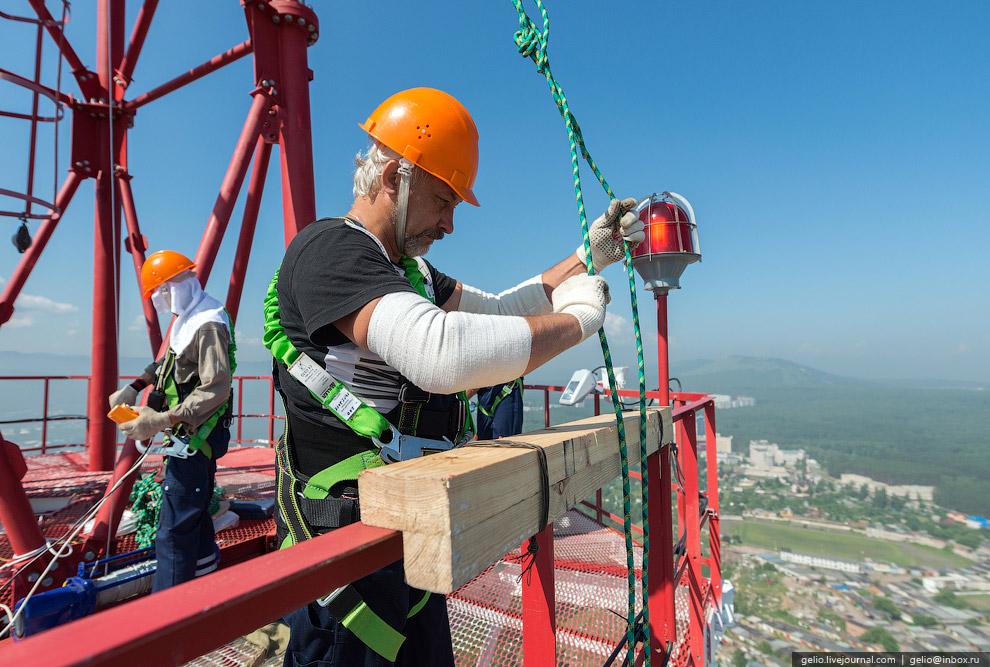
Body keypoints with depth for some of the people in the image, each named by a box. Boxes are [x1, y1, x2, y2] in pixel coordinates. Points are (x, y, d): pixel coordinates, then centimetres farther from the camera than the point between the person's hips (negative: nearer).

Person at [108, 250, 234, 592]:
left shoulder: (209, 325, -21)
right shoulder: (189, 319, 13)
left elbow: (216, 389, -28)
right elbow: (169, 362, 26)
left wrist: (162, 421, -30)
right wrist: (133, 387, 13)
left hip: (195, 437, -11)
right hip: (195, 435, 11)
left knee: (174, 531, -7)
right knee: (194, 508, 27)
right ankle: (205, 565, 47)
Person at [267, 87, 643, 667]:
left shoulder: (409, 271, 11)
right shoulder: (328, 248, -20)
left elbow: (497, 310, 17)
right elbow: (443, 353, -37)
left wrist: (589, 256, 10)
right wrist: (577, 318, -22)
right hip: (346, 555, -9)